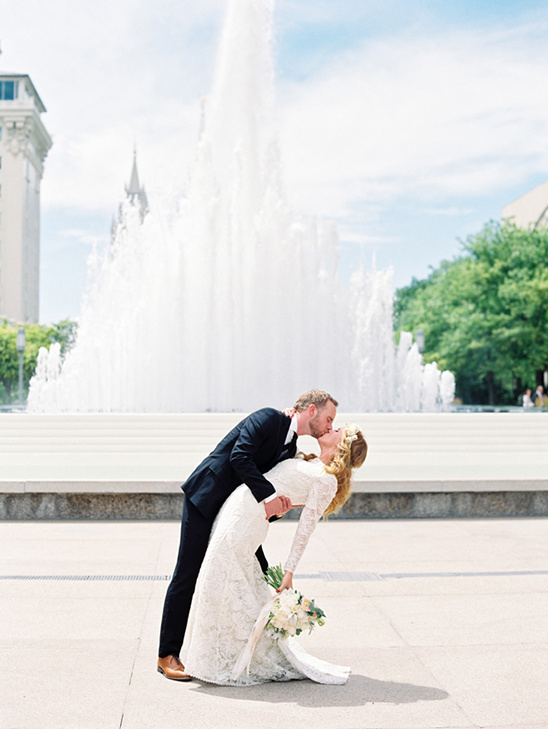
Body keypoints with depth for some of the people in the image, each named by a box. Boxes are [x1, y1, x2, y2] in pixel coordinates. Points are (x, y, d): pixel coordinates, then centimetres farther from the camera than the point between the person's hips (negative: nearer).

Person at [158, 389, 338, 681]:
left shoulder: (291, 448, 13)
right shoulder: (268, 418, -13)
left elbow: (273, 486, 11)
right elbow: (240, 455, -25)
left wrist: (277, 507, -12)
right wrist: (268, 495, -29)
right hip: (205, 500, -9)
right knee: (188, 575, -4)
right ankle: (168, 656, 5)